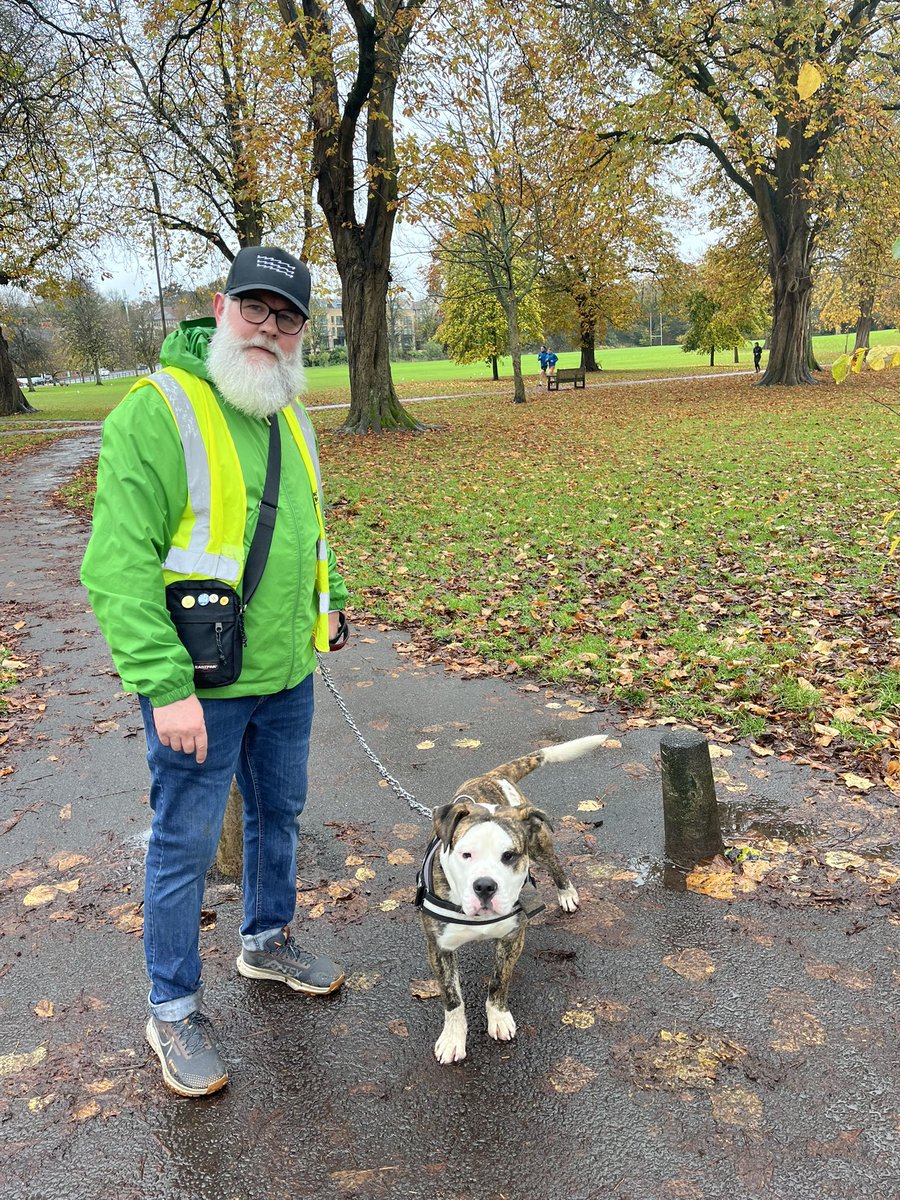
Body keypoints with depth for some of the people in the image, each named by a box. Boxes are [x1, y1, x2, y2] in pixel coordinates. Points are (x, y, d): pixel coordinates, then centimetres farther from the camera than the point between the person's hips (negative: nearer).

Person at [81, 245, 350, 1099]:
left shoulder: (289, 416, 8)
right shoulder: (156, 411, -16)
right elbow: (118, 566, -21)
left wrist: (329, 605, 15)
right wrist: (166, 685, -25)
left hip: (288, 677, 7)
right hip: (198, 689, -7)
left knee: (278, 814, 22)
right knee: (185, 845, 7)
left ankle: (268, 941, 46)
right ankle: (173, 1010, 28)